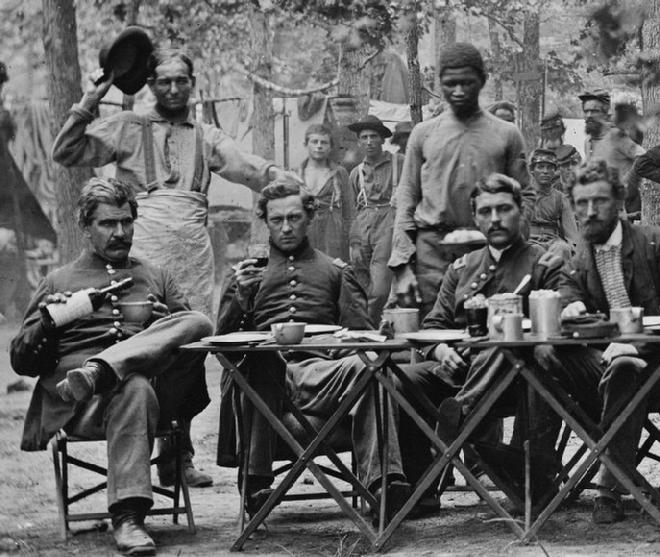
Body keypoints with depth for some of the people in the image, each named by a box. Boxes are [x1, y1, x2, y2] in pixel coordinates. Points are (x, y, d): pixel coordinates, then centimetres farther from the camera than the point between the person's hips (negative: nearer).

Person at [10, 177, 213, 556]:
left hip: (158, 380, 2)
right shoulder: (58, 283, 24)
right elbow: (21, 362, 17)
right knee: (134, 390, -40)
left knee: (198, 324, -26)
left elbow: (197, 333, 21)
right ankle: (128, 518, -48)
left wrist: (167, 327, -1)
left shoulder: (157, 279, 29)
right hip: (78, 404, -2)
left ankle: (99, 371, -41)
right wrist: (46, 323, -3)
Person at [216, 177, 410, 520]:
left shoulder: (335, 271, 30)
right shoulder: (249, 273, 30)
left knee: (365, 369, -37)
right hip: (265, 369, 0)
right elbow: (222, 339, 18)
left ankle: (381, 480, -47)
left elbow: (360, 332, 17)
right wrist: (240, 297, 0)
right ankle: (256, 483, -41)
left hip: (319, 369, 0)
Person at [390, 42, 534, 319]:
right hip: (432, 248, 0)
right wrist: (402, 262, 0)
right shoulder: (424, 133, 11)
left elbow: (525, 194, 11)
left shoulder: (507, 135, 10)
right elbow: (407, 196, 10)